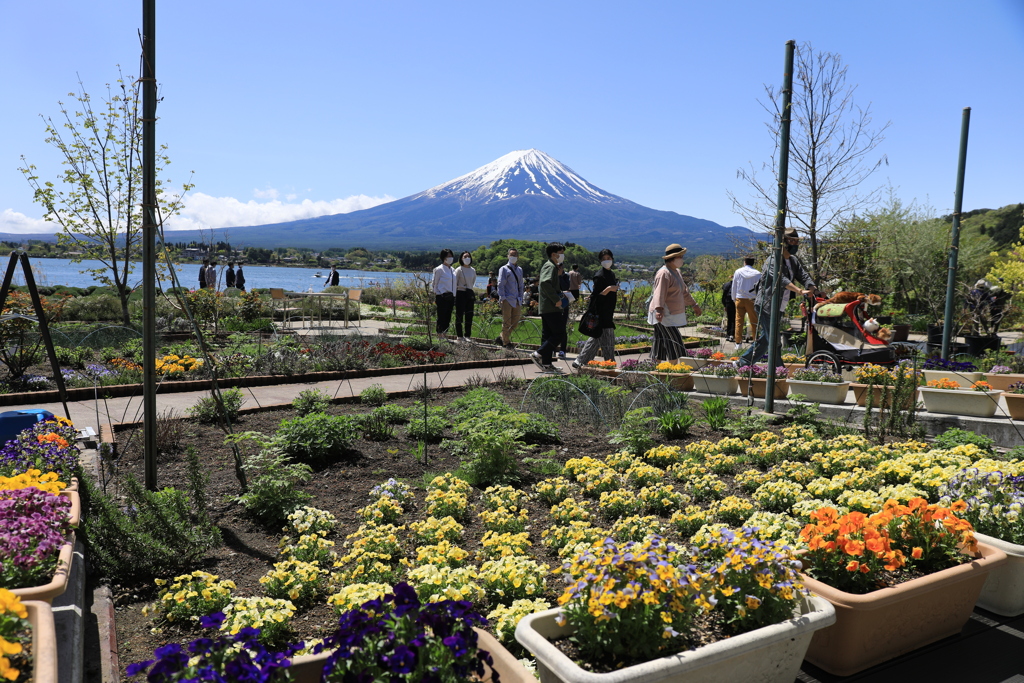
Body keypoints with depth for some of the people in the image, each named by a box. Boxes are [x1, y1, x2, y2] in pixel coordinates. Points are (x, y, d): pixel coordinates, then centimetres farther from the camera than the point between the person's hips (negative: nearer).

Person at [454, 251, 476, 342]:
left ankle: (467, 336, 11)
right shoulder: (459, 270, -5)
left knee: (469, 315, 4)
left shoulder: (473, 270, 9)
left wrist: (472, 291, 16)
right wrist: (454, 295, -6)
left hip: (470, 294, 5)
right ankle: (459, 336, 5)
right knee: (459, 315, -1)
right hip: (460, 293, -5)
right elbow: (454, 283, -4)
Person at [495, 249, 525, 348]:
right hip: (507, 300, -6)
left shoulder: (520, 270, 18)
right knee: (506, 322, -2)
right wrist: (502, 298, -13)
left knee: (515, 322, 6)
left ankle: (501, 338, 20)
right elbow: (500, 284, -5)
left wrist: (521, 298, 13)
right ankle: (506, 343, 8)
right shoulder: (504, 269, 0)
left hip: (517, 301, 6)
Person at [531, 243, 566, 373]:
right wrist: (556, 299, -23)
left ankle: (546, 364, 11)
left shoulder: (548, 266, 22)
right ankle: (538, 354, -12)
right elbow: (545, 283, -27)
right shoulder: (550, 266, -10)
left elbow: (543, 284, 28)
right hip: (551, 307, -10)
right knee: (559, 333, -9)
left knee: (548, 335, 9)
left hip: (545, 307, 10)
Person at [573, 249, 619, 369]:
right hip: (600, 313, -10)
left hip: (607, 313, 10)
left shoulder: (612, 274, 15)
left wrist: (612, 314, 24)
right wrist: (608, 289, -29)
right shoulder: (599, 276, -13)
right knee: (607, 340, -5)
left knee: (596, 339, 12)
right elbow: (596, 296, -16)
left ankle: (579, 362, 17)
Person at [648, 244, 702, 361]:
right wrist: (659, 310, -40)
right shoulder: (664, 273, -16)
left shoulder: (676, 272, 18)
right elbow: (659, 294, -28)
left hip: (671, 315, 10)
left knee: (661, 345, 11)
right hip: (664, 316, -10)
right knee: (675, 344, -10)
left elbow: (684, 291, 30)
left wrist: (694, 305, 36)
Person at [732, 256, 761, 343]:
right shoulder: (757, 273, -3)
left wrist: (734, 298, 18)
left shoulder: (738, 272, 3)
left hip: (739, 298, 1)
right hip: (752, 299, -1)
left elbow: (734, 286, 8)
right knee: (754, 321, 4)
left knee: (739, 320, 5)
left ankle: (738, 342, 4)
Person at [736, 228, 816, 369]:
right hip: (766, 305, -9)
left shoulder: (794, 261, 14)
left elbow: (804, 276, 5)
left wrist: (811, 288, -17)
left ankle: (743, 362, 24)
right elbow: (781, 279, -30)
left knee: (765, 339, 15)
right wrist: (799, 291, -41)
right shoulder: (773, 260, -15)